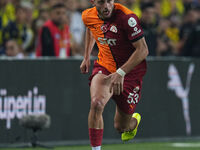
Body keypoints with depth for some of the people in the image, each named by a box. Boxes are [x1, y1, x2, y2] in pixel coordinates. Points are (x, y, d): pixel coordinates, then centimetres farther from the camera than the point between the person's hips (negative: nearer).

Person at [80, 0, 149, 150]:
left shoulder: (127, 18, -25)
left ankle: (134, 120, 46)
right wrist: (87, 57, 18)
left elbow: (143, 50, -24)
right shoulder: (88, 16, -6)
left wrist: (121, 73, -31)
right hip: (104, 66, 3)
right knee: (96, 103, -30)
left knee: (121, 127, 7)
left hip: (129, 72, -3)